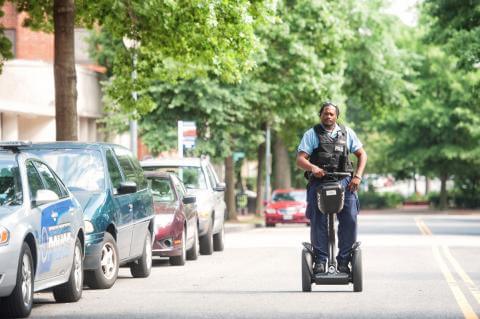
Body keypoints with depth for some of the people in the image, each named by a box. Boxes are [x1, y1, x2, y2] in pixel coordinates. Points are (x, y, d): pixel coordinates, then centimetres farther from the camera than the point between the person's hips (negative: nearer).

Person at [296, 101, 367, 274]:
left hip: (344, 182, 1)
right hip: (319, 181, -1)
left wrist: (358, 176, 2)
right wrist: (312, 167, -20)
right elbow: (300, 159, 1)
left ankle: (344, 261, -1)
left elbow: (362, 154, 18)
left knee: (350, 220, -9)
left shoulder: (347, 133, 17)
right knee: (318, 222, -8)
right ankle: (320, 260, -2)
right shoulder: (311, 134, 10)